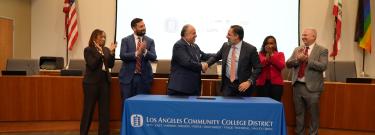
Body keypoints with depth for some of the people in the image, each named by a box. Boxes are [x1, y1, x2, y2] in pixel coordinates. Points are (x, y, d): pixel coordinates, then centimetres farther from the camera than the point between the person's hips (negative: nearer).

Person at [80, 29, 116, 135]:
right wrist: (99, 53, -20)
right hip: (92, 82, -5)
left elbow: (111, 65, 2)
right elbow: (92, 65, -15)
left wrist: (112, 52, -10)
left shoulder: (106, 49, 9)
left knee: (105, 109, 7)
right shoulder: (88, 50, -5)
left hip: (105, 81, 5)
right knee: (88, 109, 2)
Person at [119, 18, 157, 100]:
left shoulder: (150, 41, 7)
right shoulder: (126, 40, 3)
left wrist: (145, 51, -23)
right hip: (128, 77, -1)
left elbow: (153, 57, -4)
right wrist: (137, 53, -22)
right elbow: (122, 56, -10)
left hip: (144, 77, 1)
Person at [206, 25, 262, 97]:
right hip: (227, 83, 4)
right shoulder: (225, 46, 4)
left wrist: (249, 81, -20)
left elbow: (258, 68, -8)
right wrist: (206, 64, -2)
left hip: (242, 85, -3)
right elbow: (215, 57, 17)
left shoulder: (250, 49, -10)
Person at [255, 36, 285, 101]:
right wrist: (267, 55, -12)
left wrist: (272, 55, -8)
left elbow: (282, 66, -5)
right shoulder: (260, 54, 11)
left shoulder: (280, 54, 12)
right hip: (262, 83, 0)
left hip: (276, 83, 0)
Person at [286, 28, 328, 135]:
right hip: (297, 86, 5)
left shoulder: (322, 50, -3)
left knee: (313, 114, 6)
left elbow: (323, 66, -17)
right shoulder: (297, 49, 11)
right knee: (299, 113, 14)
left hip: (311, 87, -4)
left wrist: (307, 59, -20)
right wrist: (297, 59, -14)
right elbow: (288, 64, 4)